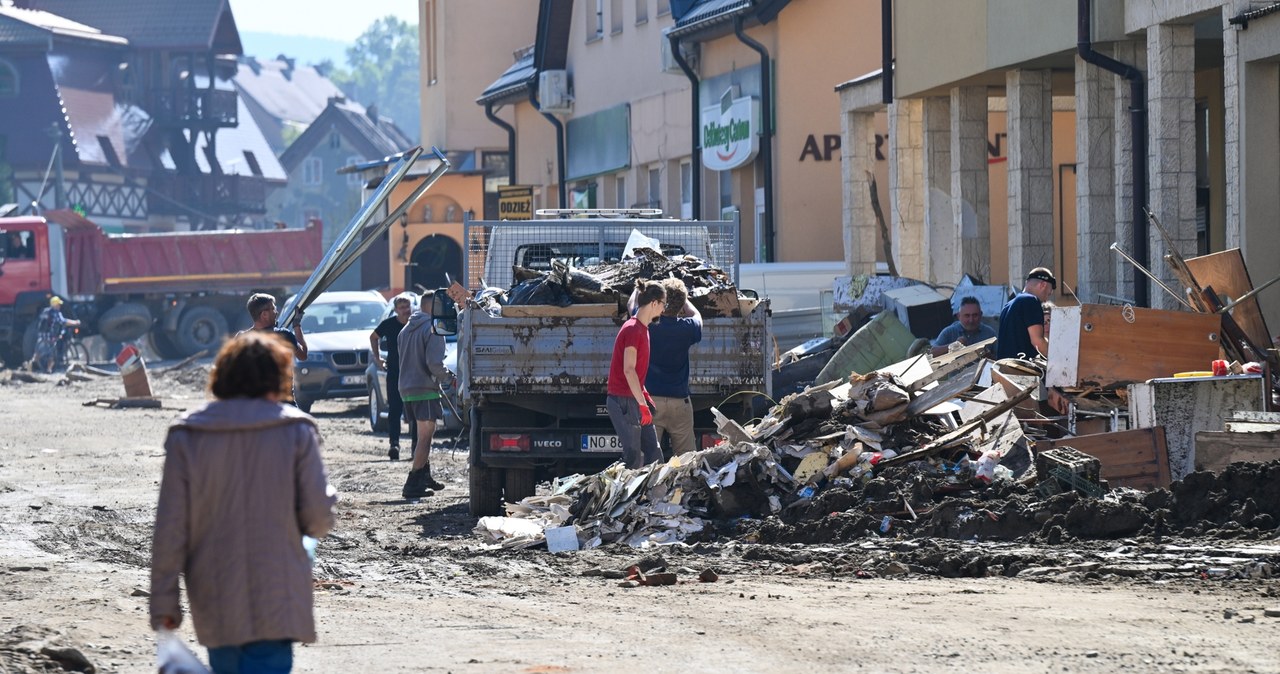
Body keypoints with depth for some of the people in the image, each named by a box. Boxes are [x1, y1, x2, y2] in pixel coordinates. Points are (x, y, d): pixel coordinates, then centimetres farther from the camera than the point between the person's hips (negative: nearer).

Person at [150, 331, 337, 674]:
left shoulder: (186, 436, 0)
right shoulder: (296, 432, -4)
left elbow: (170, 527, -1)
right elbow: (318, 518, -7)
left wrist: (163, 601, 4)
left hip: (213, 605, 3)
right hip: (275, 602, -3)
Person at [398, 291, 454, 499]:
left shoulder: (406, 330, 15)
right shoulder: (432, 328, -11)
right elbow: (434, 363, -19)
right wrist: (449, 377, -2)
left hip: (406, 389, 8)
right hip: (425, 389, -8)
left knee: (421, 437, 20)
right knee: (424, 437, -6)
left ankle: (425, 478, 30)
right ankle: (413, 485, -12)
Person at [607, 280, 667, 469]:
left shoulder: (642, 329, 15)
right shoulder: (633, 329, -15)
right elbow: (628, 370, -21)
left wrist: (645, 396, 17)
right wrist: (642, 403, -21)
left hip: (635, 399, 10)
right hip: (624, 402, -10)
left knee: (653, 453, 8)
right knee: (634, 457, -8)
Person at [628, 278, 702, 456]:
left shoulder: (647, 324, -6)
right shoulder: (687, 328, -4)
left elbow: (631, 305, 17)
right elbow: (696, 316, 23)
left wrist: (638, 289, 36)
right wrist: (681, 297, 35)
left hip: (650, 399, -1)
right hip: (680, 401, 1)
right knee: (686, 459, 3)